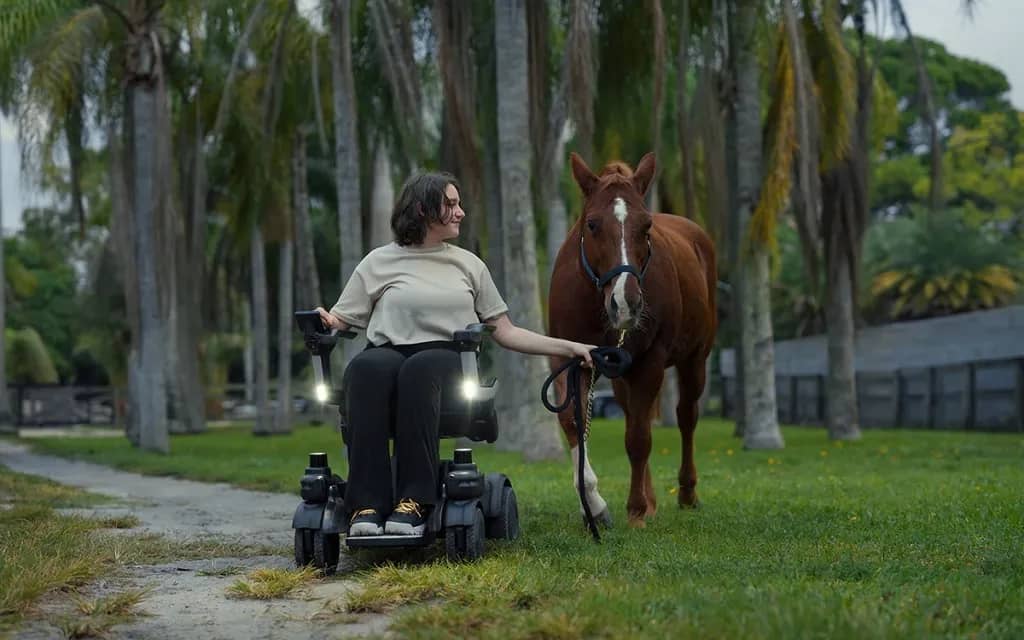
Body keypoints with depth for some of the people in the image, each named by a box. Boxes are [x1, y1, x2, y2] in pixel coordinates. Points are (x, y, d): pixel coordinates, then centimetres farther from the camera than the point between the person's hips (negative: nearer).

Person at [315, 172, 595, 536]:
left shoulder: (469, 264, 23)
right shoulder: (380, 261, 16)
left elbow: (505, 333, 21)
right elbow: (342, 319, 12)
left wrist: (570, 348, 14)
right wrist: (324, 320, -12)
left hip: (449, 360, 1)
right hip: (388, 356, 0)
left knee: (419, 369, -38)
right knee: (365, 366, -39)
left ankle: (415, 500, -43)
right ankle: (367, 503, -42)